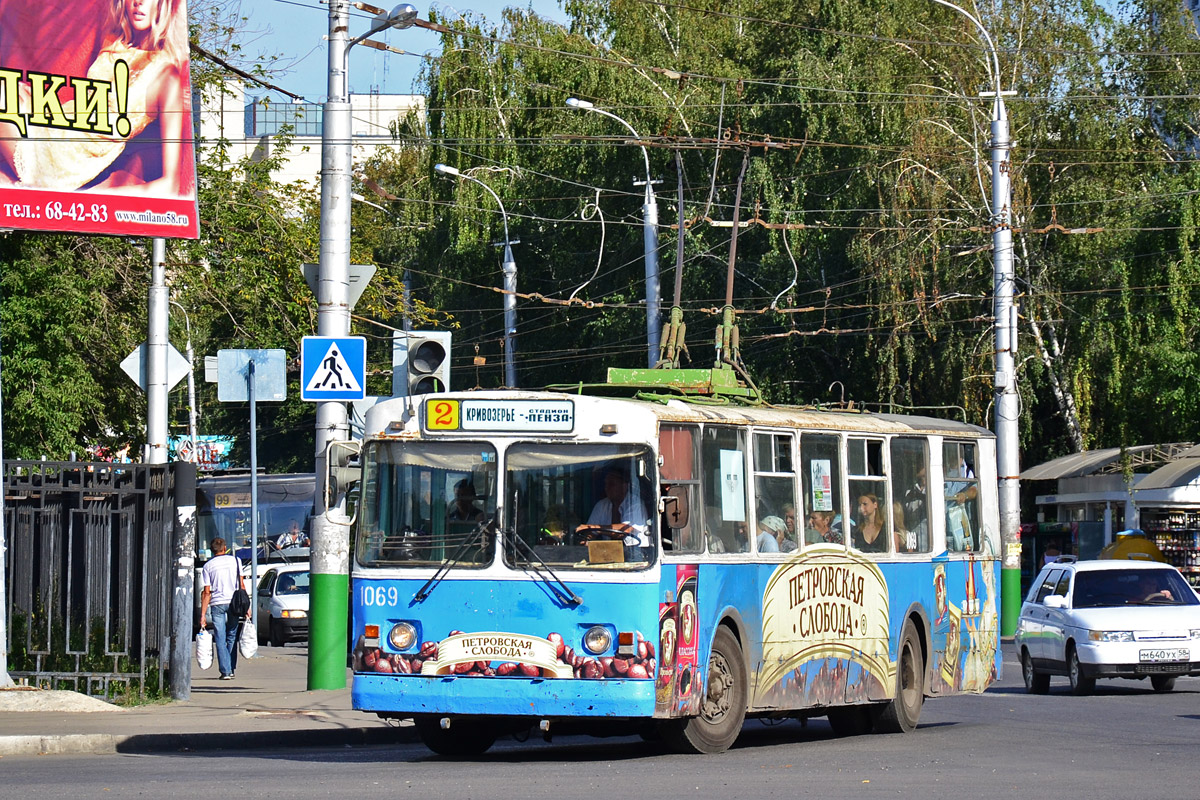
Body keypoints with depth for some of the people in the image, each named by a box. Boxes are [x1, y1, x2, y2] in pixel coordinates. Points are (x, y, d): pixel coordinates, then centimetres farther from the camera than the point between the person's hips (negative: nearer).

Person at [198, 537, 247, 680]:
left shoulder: (208, 566, 1)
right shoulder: (235, 561, 4)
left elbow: (207, 593, -2)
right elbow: (242, 585, 4)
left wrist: (203, 615, 0)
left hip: (217, 604, -1)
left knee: (220, 639, 1)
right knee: (232, 637, 13)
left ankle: (226, 671, -5)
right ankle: (231, 669, 13)